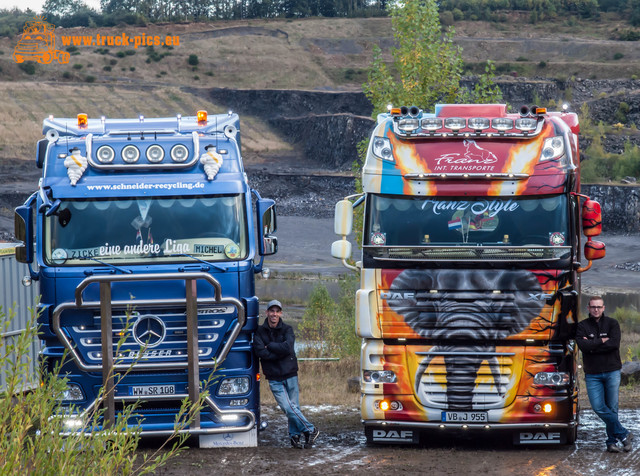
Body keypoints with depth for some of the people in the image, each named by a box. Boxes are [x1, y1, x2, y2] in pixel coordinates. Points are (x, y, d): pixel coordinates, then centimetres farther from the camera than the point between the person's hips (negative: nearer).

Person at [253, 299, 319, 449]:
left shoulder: (287, 329, 3)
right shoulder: (260, 332, 3)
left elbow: (288, 347, -15)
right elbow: (260, 352, -12)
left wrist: (270, 346, -8)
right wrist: (279, 351, -13)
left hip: (290, 374, 1)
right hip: (274, 378, -1)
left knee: (294, 407, 1)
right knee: (288, 408, -9)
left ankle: (295, 436, 15)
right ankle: (310, 430, 4)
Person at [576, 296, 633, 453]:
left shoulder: (612, 324, 4)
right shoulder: (582, 326, 4)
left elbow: (614, 344, -13)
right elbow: (583, 345, -13)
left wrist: (592, 345, -12)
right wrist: (602, 341, -10)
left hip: (612, 371, -1)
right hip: (592, 374, 1)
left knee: (612, 407, 0)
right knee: (598, 407, -10)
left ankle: (612, 441, 10)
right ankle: (624, 434, 2)